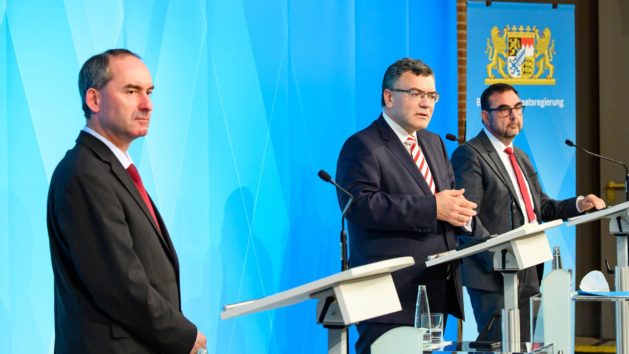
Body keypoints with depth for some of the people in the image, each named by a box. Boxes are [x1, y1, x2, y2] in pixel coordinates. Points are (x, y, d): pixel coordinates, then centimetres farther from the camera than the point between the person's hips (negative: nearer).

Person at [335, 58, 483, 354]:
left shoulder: (433, 143, 19)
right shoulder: (363, 146, -8)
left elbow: (450, 194, 23)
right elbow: (360, 204, -22)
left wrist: (459, 209, -4)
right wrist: (433, 208, -23)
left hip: (438, 290, 8)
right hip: (392, 294, -8)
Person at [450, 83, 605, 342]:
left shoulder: (521, 158, 21)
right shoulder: (469, 156, -8)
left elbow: (541, 206, 25)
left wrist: (578, 204, 7)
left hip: (529, 274, 9)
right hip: (494, 275, -9)